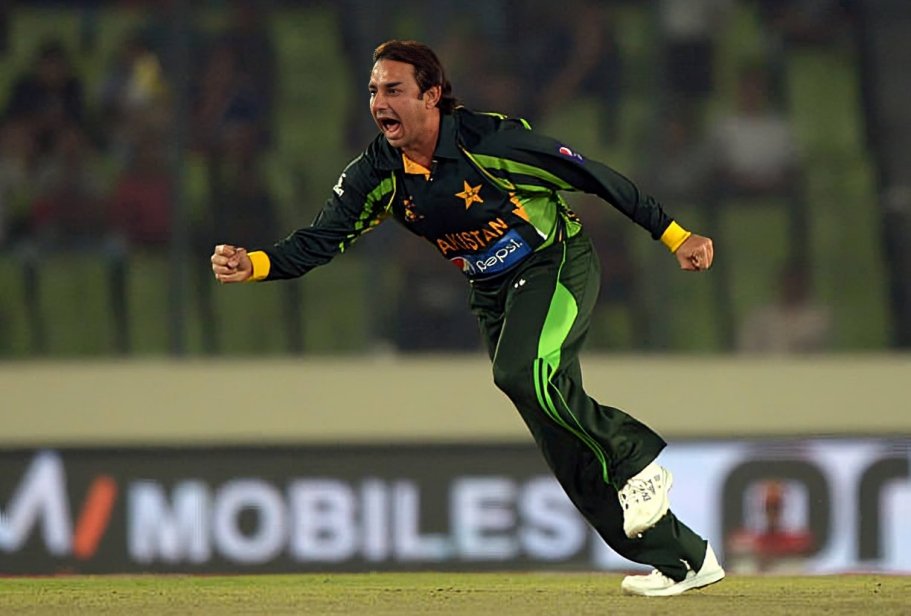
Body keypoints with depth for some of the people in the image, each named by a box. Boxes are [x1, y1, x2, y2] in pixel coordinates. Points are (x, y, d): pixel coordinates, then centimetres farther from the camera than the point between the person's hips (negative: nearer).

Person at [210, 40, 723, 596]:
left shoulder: (491, 140, -23)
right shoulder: (378, 174, -9)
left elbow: (595, 177, -16)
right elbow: (317, 244, -10)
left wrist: (674, 236, -12)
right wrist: (252, 265, -30)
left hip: (560, 264, -6)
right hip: (494, 294, 6)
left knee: (523, 373, -33)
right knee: (562, 436, 3)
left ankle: (637, 460, -9)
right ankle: (682, 557, 14)